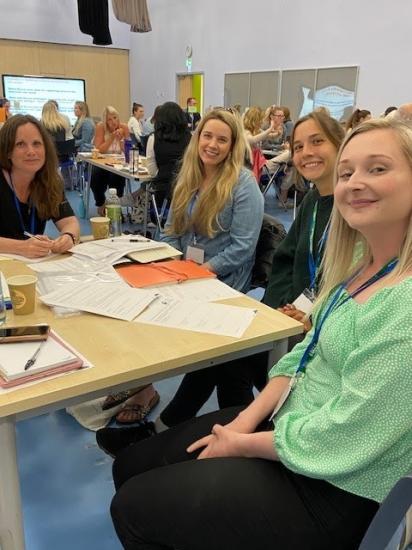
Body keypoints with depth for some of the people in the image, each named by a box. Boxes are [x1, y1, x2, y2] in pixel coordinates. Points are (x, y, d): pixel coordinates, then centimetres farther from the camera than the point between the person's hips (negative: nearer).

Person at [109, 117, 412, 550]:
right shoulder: (358, 261, 2)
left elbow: (341, 439, -26)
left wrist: (242, 444, -11)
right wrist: (247, 418, -4)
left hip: (331, 489, -8)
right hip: (285, 422, 8)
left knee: (134, 507, 1)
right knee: (131, 467, 11)